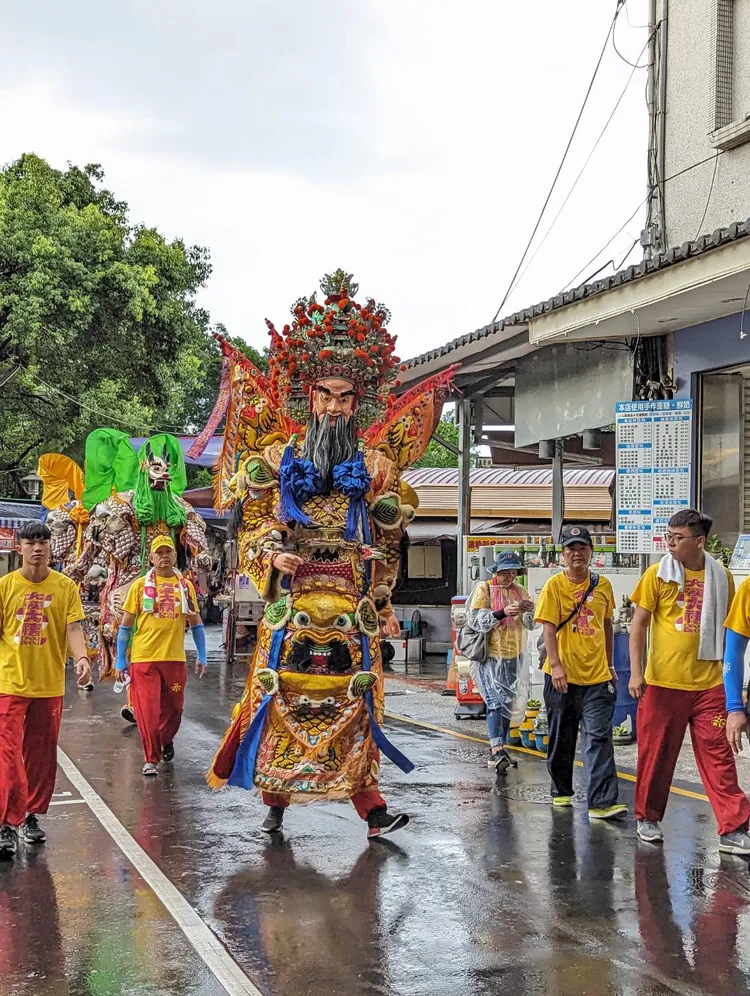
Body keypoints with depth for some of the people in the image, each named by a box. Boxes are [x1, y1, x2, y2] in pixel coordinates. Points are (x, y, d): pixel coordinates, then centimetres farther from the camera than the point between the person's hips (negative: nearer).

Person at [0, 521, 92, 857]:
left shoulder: (65, 586, 0)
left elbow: (73, 628, -5)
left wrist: (81, 658, -23)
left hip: (49, 684, 2)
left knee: (42, 754, 10)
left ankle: (32, 815, 25)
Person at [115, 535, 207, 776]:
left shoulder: (186, 586, 7)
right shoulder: (140, 585, 0)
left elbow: (196, 623, 15)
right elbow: (126, 624, 3)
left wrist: (202, 656, 10)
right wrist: (120, 661, 0)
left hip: (175, 658, 2)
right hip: (143, 658, -2)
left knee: (173, 709, 11)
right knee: (147, 710, -4)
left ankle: (166, 741, 39)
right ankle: (151, 758, 8)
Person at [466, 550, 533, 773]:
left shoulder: (520, 591, 12)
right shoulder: (483, 589, -3)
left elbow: (532, 624, 10)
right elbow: (474, 620, -14)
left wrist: (530, 611, -13)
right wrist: (502, 613, -25)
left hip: (513, 657, 6)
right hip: (490, 656, -6)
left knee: (507, 704, 11)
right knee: (495, 701, -19)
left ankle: (498, 749, 21)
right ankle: (496, 750, -28)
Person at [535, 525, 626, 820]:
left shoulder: (602, 585, 6)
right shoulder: (554, 585, -4)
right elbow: (548, 629, -9)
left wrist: (609, 664, 19)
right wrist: (556, 665, -19)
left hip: (597, 675, 2)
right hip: (563, 676, -2)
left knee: (598, 738, -7)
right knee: (561, 737, 11)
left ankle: (602, 802, -12)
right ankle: (561, 791, 29)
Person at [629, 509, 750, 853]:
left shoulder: (720, 576, 4)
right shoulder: (658, 574, -2)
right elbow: (639, 624, -1)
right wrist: (636, 672, -9)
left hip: (708, 684, 1)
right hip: (663, 682, -1)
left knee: (718, 755, 0)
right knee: (656, 754, 7)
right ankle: (648, 818, 24)